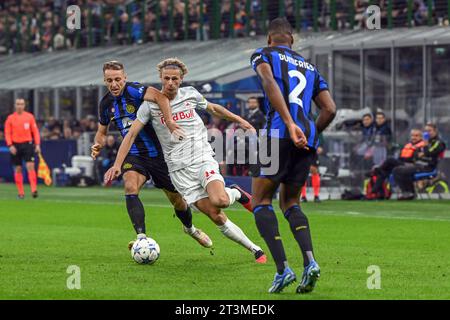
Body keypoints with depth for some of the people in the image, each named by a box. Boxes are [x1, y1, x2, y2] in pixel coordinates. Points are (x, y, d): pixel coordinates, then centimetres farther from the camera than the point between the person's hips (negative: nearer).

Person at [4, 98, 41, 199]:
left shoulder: (30, 116, 6)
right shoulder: (10, 118, 4)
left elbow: (35, 131, 6)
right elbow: (7, 133, 2)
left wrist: (37, 144, -2)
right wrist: (10, 145, -10)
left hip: (27, 144, -1)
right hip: (16, 146, 1)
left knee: (30, 166, -13)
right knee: (18, 169, 3)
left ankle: (34, 190, -18)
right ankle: (21, 192, 8)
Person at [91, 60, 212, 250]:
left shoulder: (133, 90, -18)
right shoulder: (105, 104, 2)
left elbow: (160, 96, -37)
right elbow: (102, 131, 18)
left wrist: (169, 122, -51)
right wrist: (98, 145, -4)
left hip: (158, 153, -3)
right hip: (134, 155, 3)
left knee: (177, 200, 9)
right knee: (130, 187, -27)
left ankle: (190, 228, 41)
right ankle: (142, 238, -33)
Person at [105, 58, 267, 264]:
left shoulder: (190, 94, 3)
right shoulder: (151, 104, -2)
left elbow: (213, 109, 23)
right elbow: (132, 134, -1)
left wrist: (240, 121, 25)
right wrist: (117, 165, -9)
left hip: (203, 159, 0)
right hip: (179, 169, 0)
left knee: (218, 200, -30)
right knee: (217, 217, -10)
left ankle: (236, 194, 7)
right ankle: (255, 250, 2)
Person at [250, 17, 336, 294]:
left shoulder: (263, 55, 11)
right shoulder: (310, 68, 25)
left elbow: (270, 83, -11)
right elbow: (330, 109, 15)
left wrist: (290, 124, -20)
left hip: (280, 133, -5)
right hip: (308, 139, 5)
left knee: (261, 201, 4)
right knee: (290, 203, 19)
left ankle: (283, 268, -11)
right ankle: (310, 261, -4)